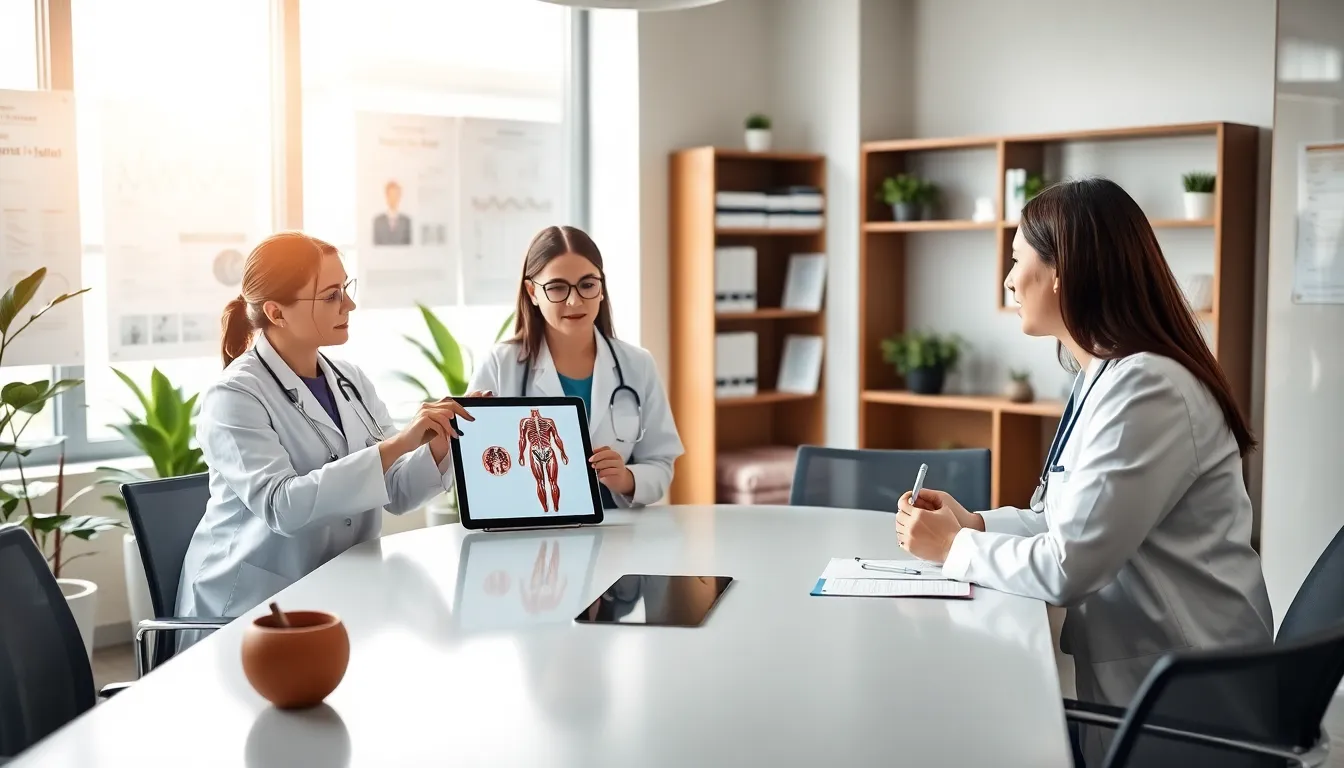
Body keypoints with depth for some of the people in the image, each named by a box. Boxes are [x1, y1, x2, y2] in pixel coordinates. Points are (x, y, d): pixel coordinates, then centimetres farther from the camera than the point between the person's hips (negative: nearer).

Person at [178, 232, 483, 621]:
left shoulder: (351, 380, 6)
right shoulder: (234, 398, -12)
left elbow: (395, 493, 4)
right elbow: (281, 506, -25)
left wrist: (436, 449, -16)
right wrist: (394, 445, -30)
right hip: (253, 606, -6)